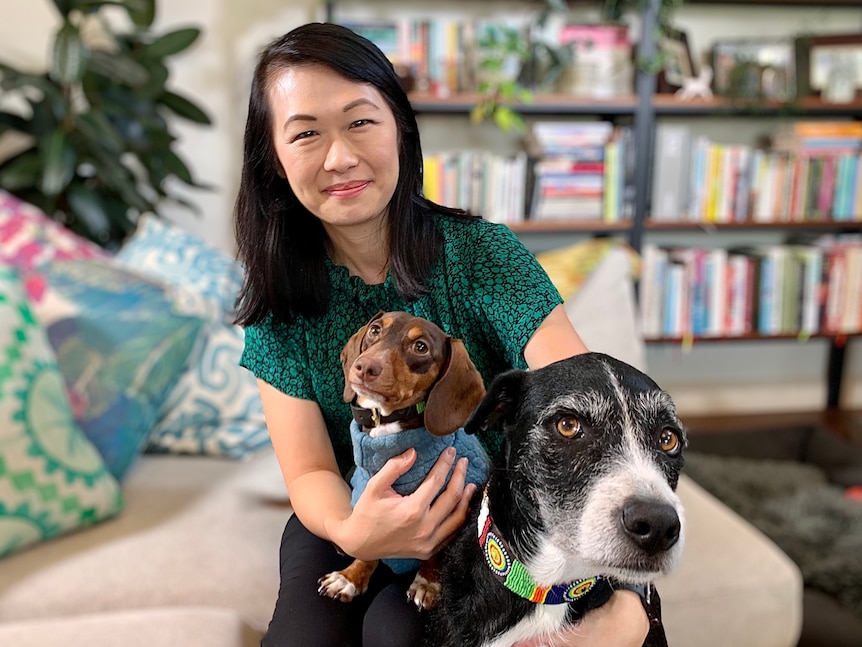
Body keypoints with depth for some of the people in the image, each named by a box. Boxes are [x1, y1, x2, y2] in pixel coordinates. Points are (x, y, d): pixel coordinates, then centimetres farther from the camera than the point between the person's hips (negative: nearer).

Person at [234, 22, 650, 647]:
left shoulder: (481, 254, -17)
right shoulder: (279, 293, -8)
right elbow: (309, 471, -9)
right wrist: (352, 532, -34)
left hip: (481, 524, -2)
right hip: (343, 529, 2)